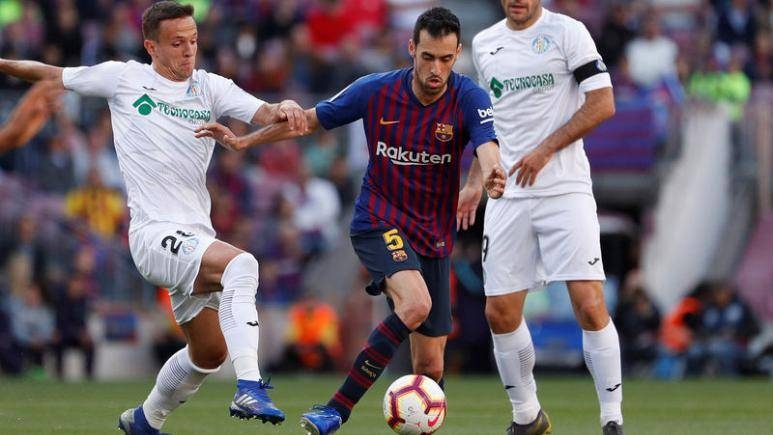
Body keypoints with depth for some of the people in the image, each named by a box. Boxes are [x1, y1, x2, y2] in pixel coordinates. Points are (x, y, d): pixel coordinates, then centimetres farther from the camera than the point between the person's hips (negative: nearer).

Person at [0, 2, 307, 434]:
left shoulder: (212, 88, 8)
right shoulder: (124, 78, 3)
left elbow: (263, 112, -8)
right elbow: (54, 75, 17)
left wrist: (285, 109, -29)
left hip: (196, 235, 6)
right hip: (155, 233, -6)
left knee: (211, 351, 12)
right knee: (241, 264, -31)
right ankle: (249, 389, -38)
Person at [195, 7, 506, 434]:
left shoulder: (469, 98, -11)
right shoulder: (376, 91, -9)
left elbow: (488, 148, -30)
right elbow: (310, 119, 5)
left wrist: (492, 177, -53)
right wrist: (244, 140, 1)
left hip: (434, 236, 3)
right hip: (378, 221, -3)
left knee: (430, 367, 1)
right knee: (415, 304, -32)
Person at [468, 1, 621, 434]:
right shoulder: (484, 44, 13)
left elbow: (603, 104, -8)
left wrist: (546, 149, -14)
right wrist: (477, 182, 19)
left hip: (566, 190, -5)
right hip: (507, 196, 5)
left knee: (589, 305, -13)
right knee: (500, 312, 2)